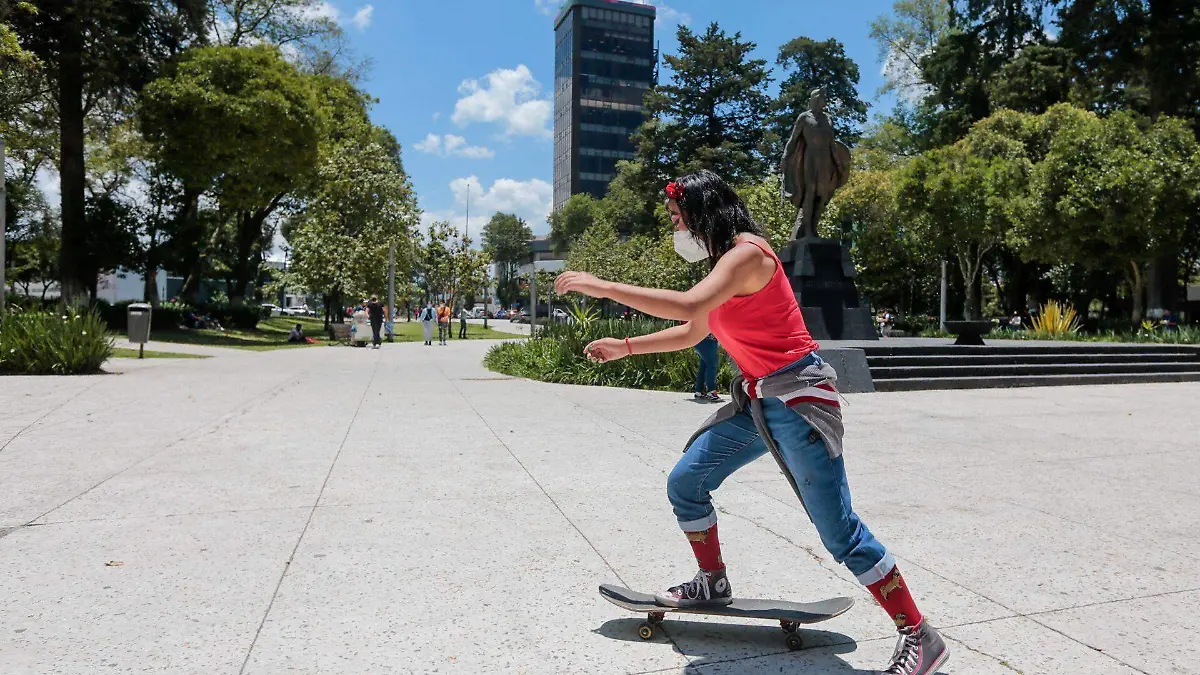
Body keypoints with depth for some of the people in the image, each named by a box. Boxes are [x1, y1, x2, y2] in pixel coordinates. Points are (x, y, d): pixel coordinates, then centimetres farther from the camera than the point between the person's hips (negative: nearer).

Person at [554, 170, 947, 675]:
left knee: (839, 532, -7)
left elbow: (688, 305, -33)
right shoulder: (724, 262, 14)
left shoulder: (746, 253, -16)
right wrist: (624, 348, 20)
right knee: (685, 483, 11)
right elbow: (691, 333, 23)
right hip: (756, 399, 9)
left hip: (797, 397, -9)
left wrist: (603, 287, -26)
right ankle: (712, 582, 31)